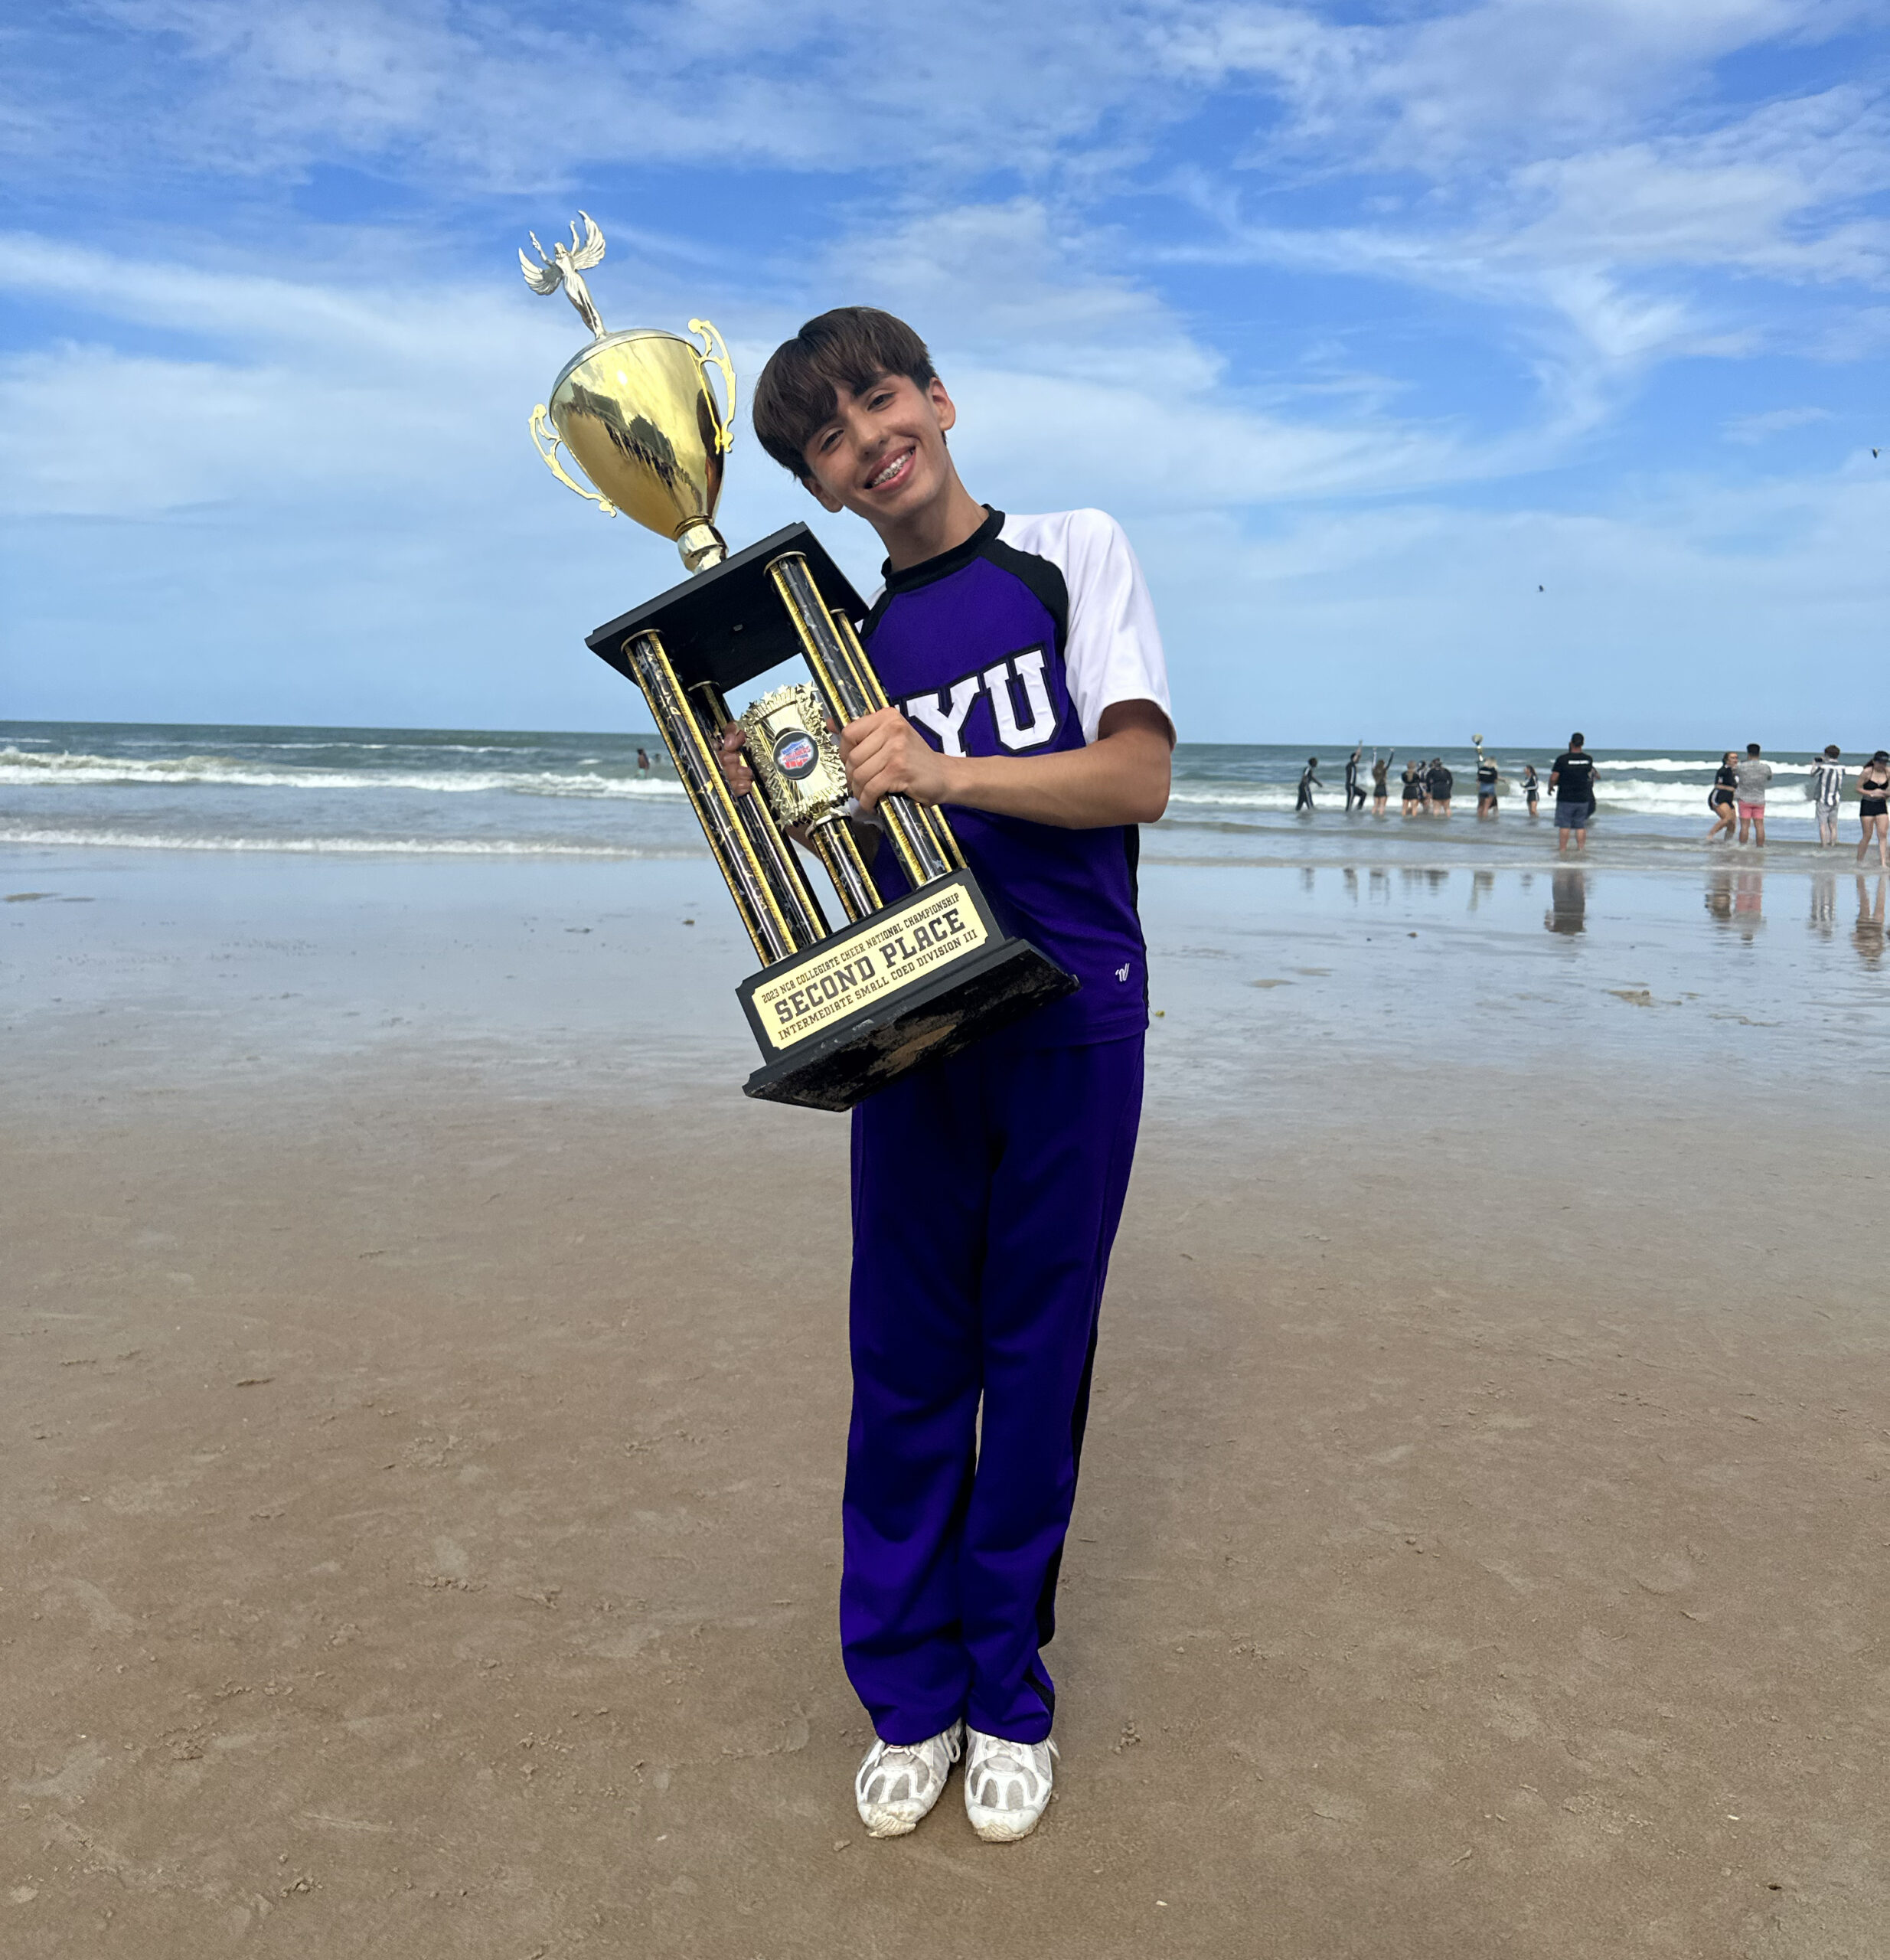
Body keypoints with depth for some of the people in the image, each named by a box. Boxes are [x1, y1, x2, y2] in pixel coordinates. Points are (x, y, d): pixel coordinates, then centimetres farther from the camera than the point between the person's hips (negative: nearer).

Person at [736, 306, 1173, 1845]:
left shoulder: (1076, 553, 3)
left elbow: (1141, 775, -9)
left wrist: (945, 773, -21)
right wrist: (760, 796, -6)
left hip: (1072, 1021, -2)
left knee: (1036, 1360, 5)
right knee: (907, 1362, 5)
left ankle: (1010, 1695, 22)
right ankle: (908, 1696, 22)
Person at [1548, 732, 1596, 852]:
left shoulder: (1562, 759, -13)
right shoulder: (1589, 759, -1)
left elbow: (1553, 778, -13)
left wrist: (1551, 786, 9)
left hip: (1565, 798, -3)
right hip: (1583, 798, 3)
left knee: (1564, 826, 2)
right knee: (1581, 826, 8)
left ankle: (1562, 850, 1)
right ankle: (1580, 850, 8)